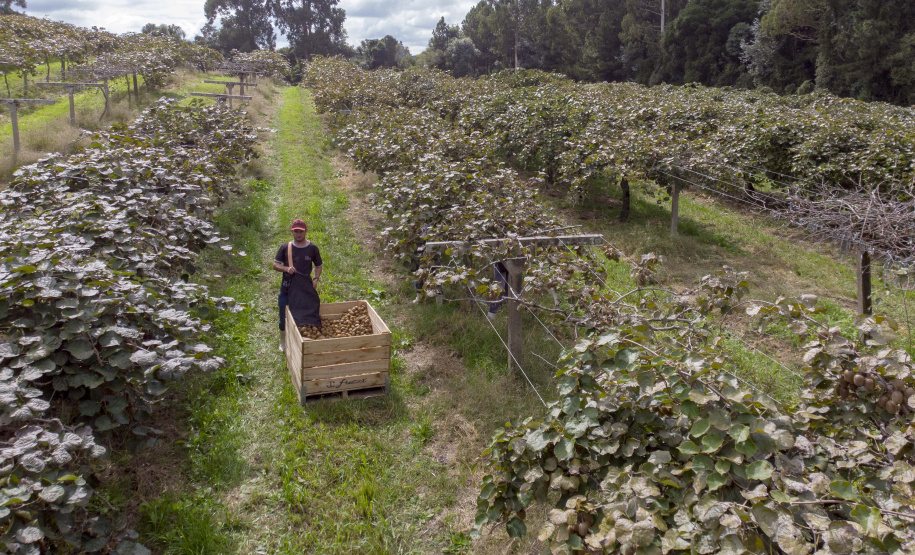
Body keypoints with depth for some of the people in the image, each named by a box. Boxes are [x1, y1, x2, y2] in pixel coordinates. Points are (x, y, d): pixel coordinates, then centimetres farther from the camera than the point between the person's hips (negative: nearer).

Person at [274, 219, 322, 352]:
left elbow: (318, 266, 9)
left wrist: (316, 279, -9)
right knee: (284, 316, 11)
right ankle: (283, 342, 30)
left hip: (305, 289, 0)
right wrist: (286, 268, -18)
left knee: (305, 315, 6)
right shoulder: (285, 247, -2)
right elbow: (275, 265, 2)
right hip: (287, 288, 1)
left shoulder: (312, 248, -1)